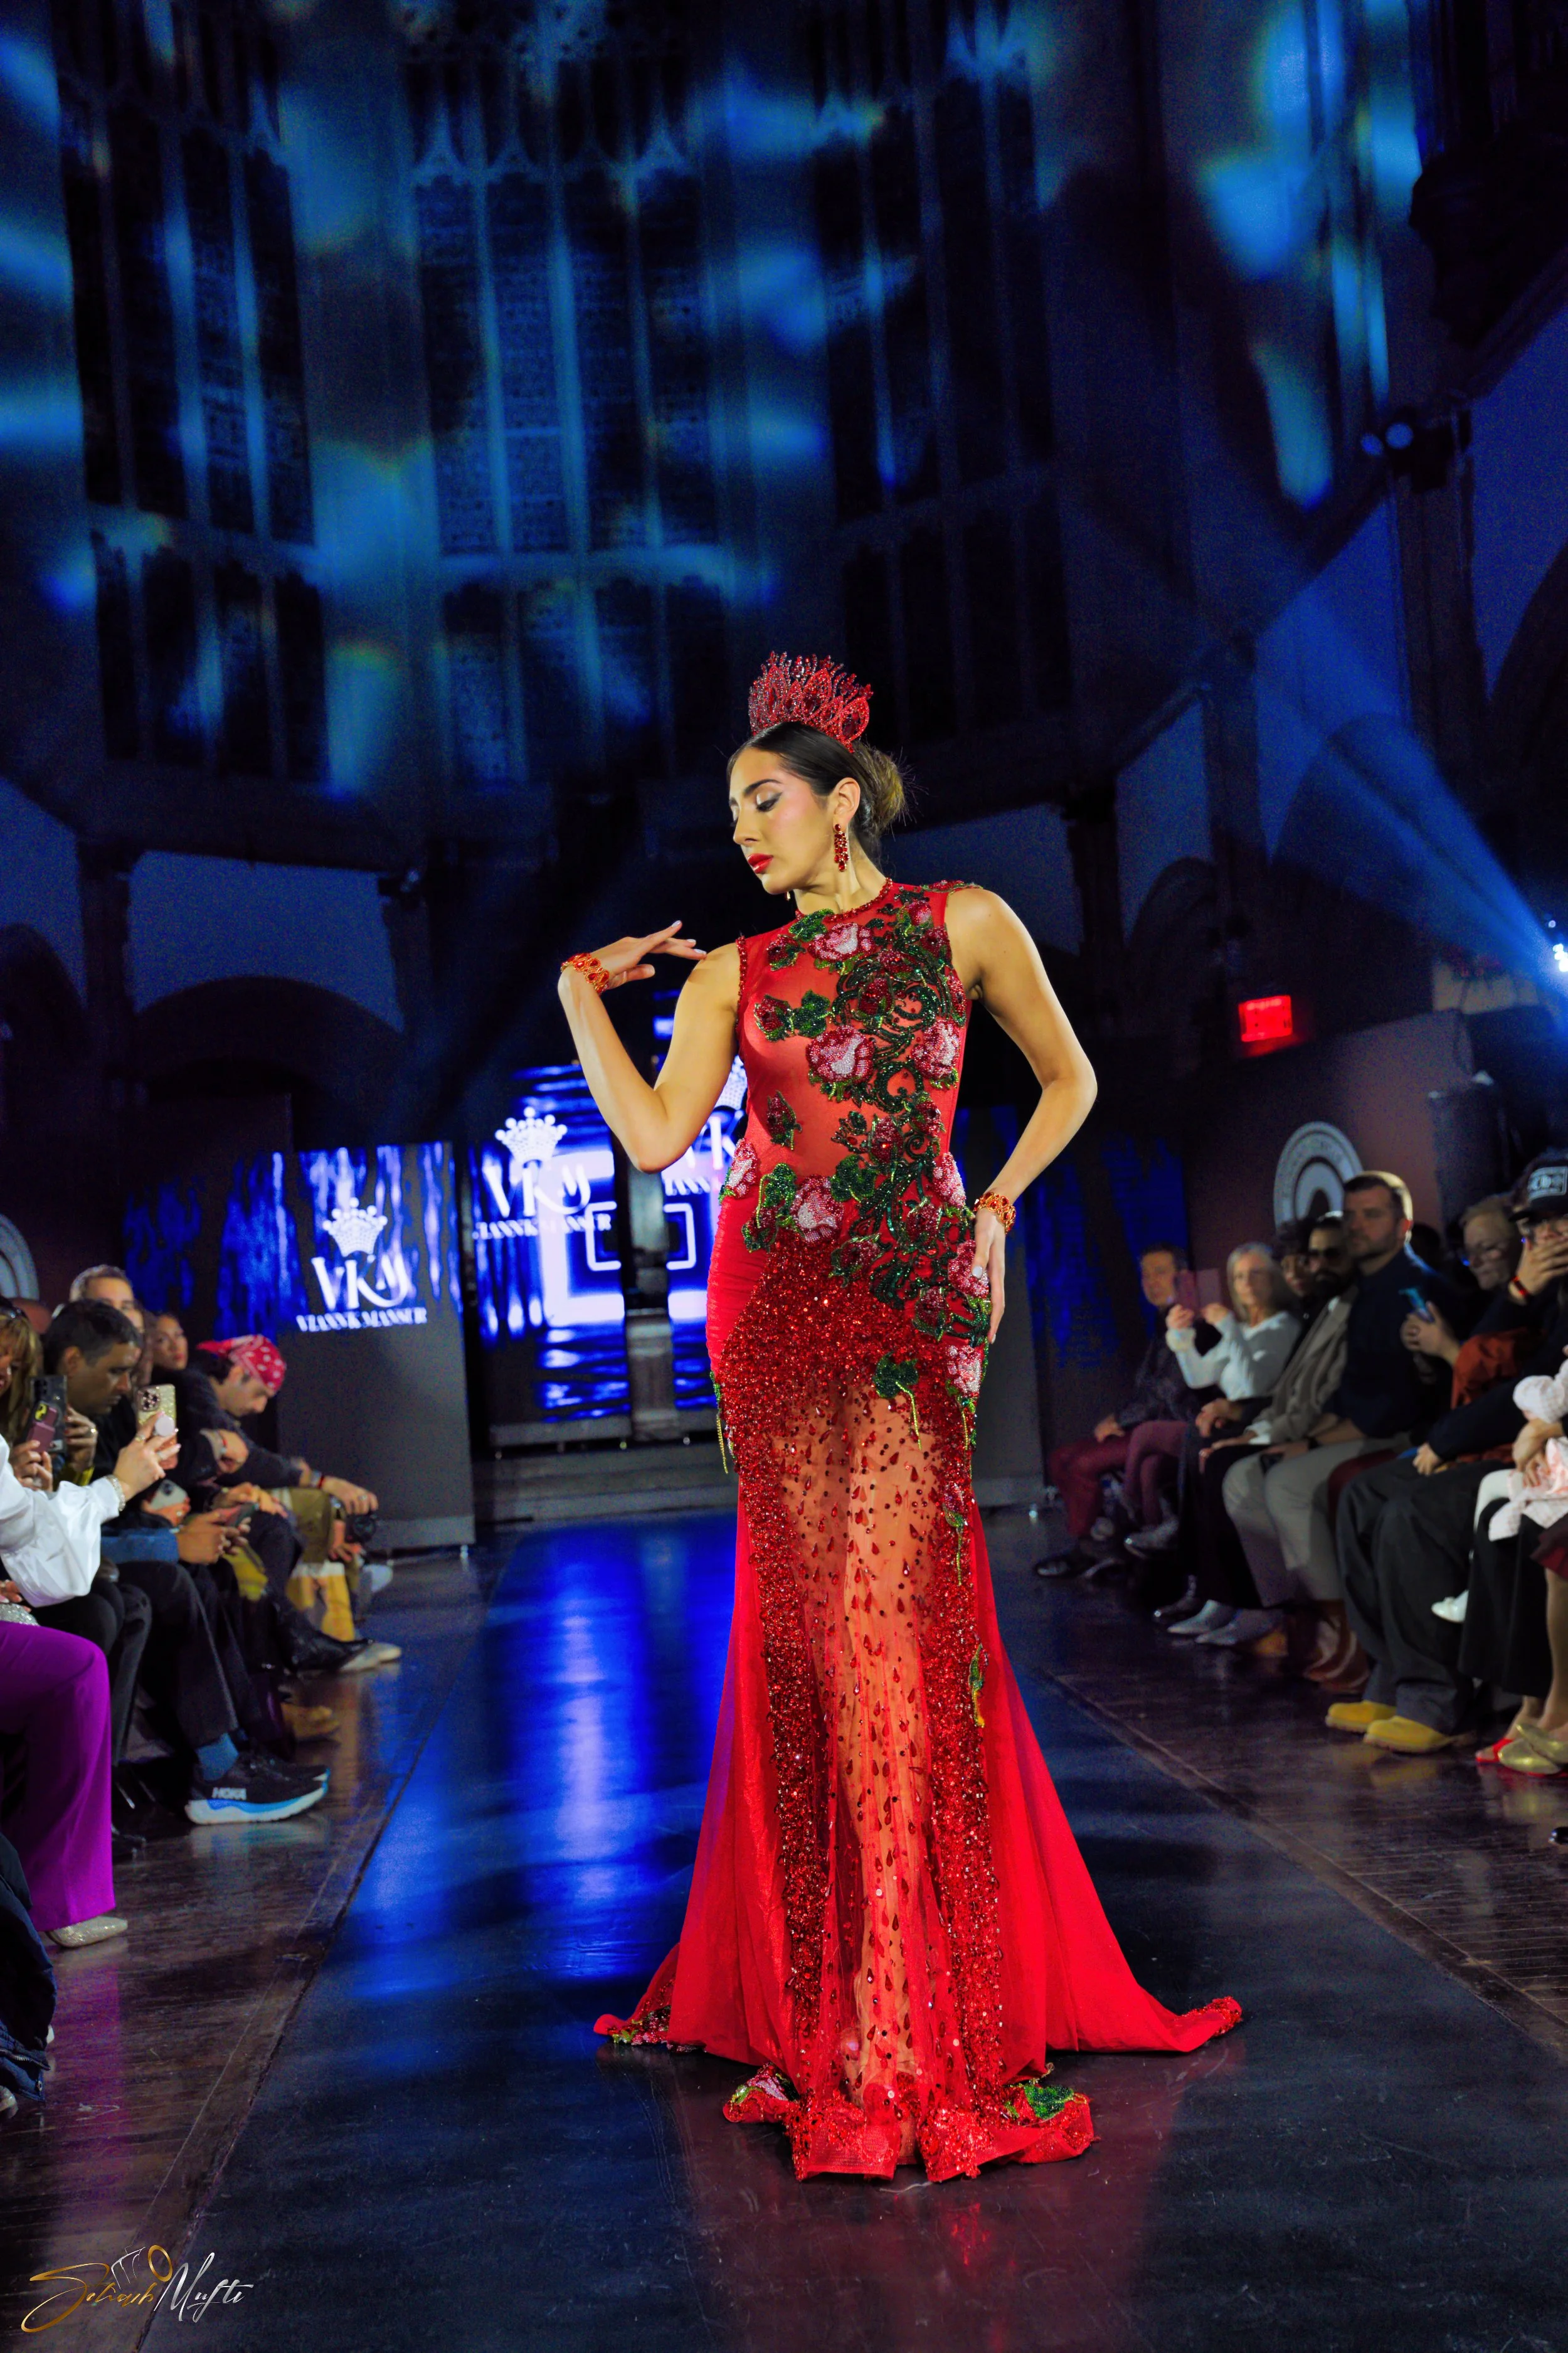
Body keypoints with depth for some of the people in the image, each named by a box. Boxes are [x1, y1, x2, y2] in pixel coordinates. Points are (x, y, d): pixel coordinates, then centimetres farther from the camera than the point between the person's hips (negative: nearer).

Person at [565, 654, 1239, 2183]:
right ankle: (828, 1991, 12)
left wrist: (996, 1212, 7)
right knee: (809, 1606, 1)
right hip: (777, 1301, 2)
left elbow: (1068, 1081, 16)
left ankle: (917, 1993, 6)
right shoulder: (730, 974, 12)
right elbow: (654, 1137, 0)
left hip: (912, 1301, -2)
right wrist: (582, 994, 5)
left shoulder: (962, 925, 8)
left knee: (897, 1606, -7)